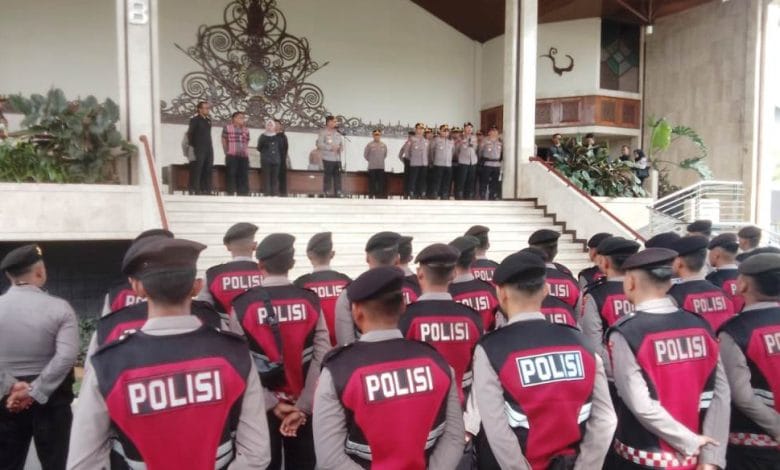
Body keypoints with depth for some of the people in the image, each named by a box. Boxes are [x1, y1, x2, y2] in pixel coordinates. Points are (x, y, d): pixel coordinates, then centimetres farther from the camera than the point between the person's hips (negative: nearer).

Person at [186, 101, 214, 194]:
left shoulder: (208, 120, 16)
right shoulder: (194, 119, -5)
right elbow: (189, 134, -9)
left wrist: (210, 147, 13)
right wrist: (191, 147, -12)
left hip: (208, 149, 7)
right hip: (198, 149, -7)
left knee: (207, 171, 8)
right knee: (196, 170, -6)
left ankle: (206, 190, 14)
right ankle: (194, 190, -3)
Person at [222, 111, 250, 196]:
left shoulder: (246, 130, 14)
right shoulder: (227, 128, 1)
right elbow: (224, 141, 4)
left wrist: (245, 153, 10)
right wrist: (227, 153, 4)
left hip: (244, 156, 4)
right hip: (231, 156, -4)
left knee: (243, 176, 4)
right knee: (231, 175, -4)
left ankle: (243, 194, 8)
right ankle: (230, 194, -1)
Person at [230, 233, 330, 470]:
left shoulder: (243, 305, -9)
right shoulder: (311, 302, -5)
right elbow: (322, 357, -12)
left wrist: (271, 404, -7)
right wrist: (302, 406, -11)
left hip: (262, 407, -1)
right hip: (303, 407, 1)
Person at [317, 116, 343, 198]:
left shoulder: (337, 133, 18)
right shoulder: (323, 132, -2)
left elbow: (340, 144, 24)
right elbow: (319, 144, -12)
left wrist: (340, 148, 0)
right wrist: (331, 147, -17)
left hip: (337, 159, 6)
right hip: (328, 159, -6)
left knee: (338, 176, 5)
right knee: (328, 176, -4)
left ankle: (338, 194, 11)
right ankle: (325, 194, 2)